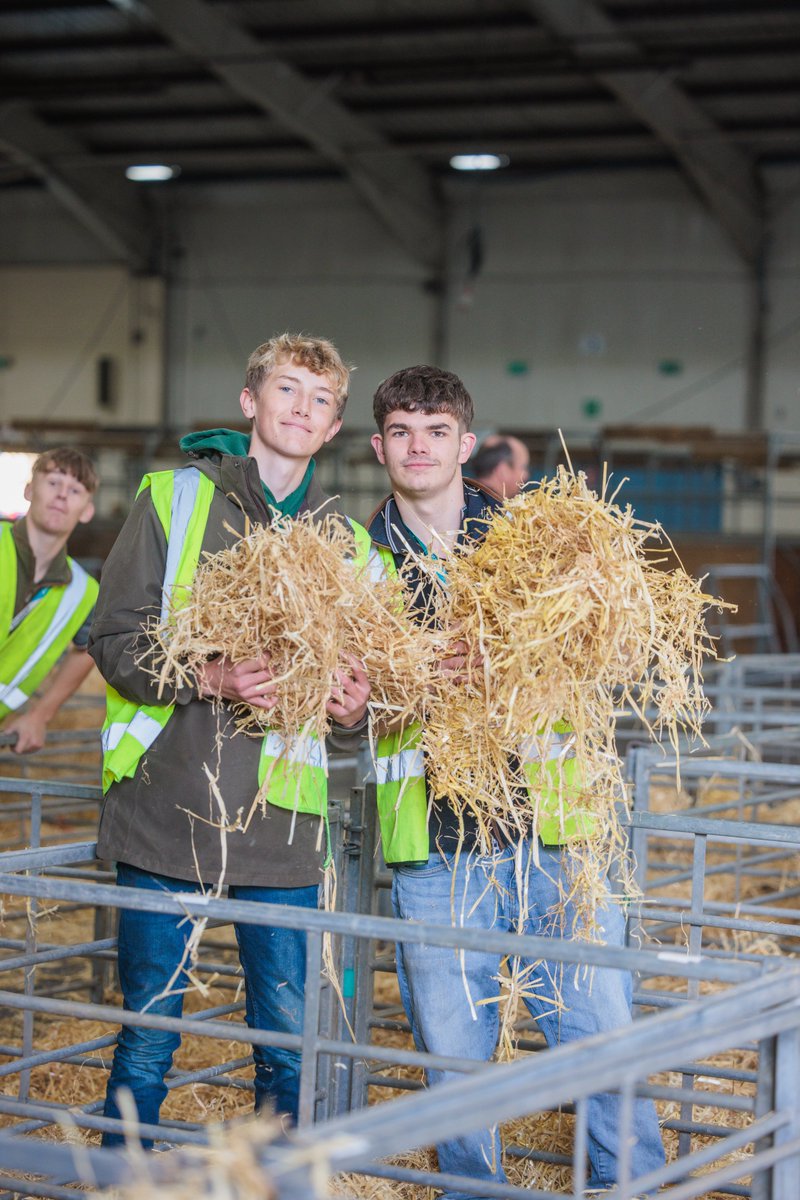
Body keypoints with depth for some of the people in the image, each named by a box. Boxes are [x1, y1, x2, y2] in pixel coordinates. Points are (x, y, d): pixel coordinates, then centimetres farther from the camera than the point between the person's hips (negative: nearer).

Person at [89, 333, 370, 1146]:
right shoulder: (174, 497, 4)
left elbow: (353, 674, 19)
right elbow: (116, 637, -2)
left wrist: (355, 708, -5)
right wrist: (208, 679, -19)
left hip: (278, 820, 2)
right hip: (163, 811, -2)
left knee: (290, 1041, 3)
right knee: (147, 1038, 6)